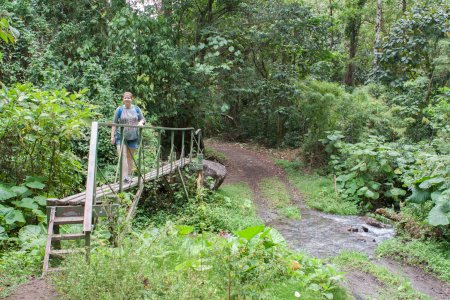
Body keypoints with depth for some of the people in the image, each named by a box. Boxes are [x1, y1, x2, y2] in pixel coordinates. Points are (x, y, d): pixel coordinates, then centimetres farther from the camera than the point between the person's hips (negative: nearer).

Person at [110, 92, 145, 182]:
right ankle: (124, 177, -23)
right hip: (121, 136, -2)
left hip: (133, 137, 3)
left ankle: (129, 176, 18)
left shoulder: (136, 109, 6)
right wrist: (112, 136, -5)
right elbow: (114, 124, 1)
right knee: (122, 156, -17)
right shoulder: (119, 110, 0)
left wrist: (141, 122, -9)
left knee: (130, 157, 10)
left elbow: (143, 119, 15)